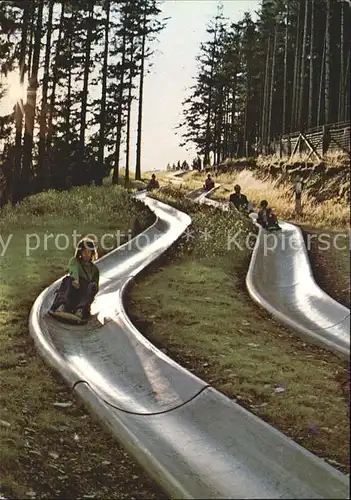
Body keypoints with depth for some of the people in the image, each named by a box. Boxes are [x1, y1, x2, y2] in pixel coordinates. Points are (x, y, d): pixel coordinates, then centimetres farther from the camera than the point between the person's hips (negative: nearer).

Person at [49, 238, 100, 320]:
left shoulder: (94, 269, 22)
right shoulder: (74, 261, 15)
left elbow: (96, 288, 15)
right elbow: (74, 269, -9)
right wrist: (75, 280, -31)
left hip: (85, 293, 1)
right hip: (71, 291, -1)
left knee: (92, 286, -28)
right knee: (69, 279, -30)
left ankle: (81, 309, -51)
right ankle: (63, 305, -54)